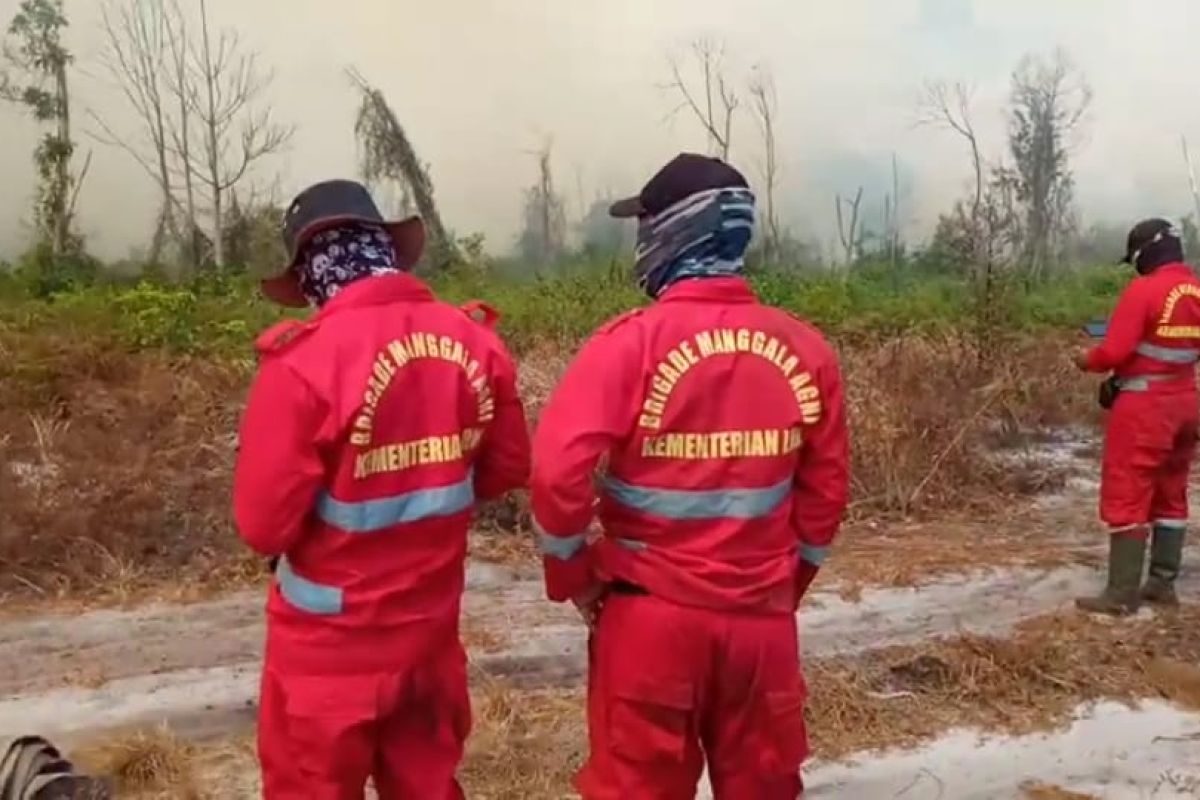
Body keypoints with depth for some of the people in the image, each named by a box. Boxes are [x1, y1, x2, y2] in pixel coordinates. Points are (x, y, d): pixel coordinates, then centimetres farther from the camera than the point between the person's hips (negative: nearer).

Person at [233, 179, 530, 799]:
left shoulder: (305, 360, -21)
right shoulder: (474, 342, -6)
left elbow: (263, 523, -17)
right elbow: (507, 469, 5)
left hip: (330, 644, -4)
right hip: (432, 629, 5)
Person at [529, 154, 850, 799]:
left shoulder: (632, 342, -13)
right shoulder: (805, 349, 0)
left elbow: (558, 471, -18)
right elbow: (826, 490, 6)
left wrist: (573, 575, -2)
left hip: (650, 615, -3)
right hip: (762, 619, 4)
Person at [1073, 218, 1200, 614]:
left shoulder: (1144, 289, -17)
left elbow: (1115, 351, -19)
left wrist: (1088, 360, 0)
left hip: (1144, 406, -8)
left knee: (1127, 498, -2)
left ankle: (1121, 593, 0)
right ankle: (1163, 582, 23)